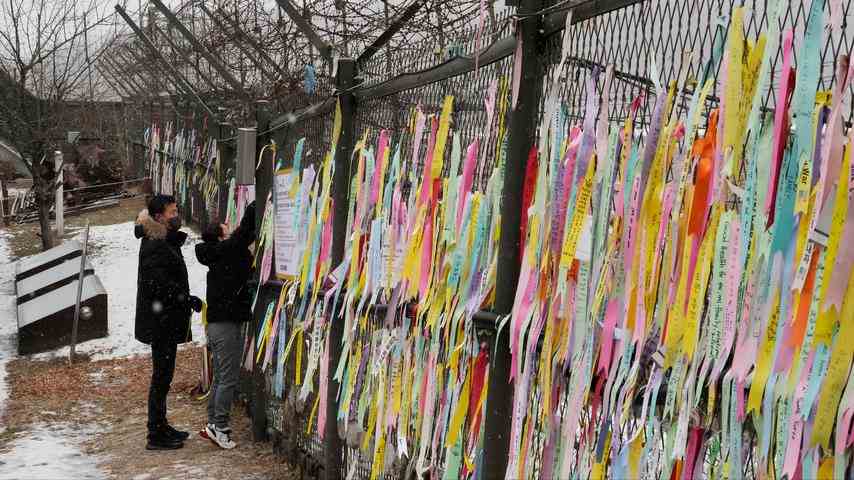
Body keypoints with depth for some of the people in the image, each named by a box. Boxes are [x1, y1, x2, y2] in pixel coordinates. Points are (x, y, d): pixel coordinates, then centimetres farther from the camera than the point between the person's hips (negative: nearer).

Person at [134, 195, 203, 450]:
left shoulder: (166, 241, 15)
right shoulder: (154, 246, -17)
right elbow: (160, 284, -24)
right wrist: (188, 299, -23)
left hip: (167, 320, 10)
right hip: (160, 321, -10)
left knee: (163, 374, 17)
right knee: (161, 375, -4)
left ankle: (161, 426, 28)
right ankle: (156, 435, 2)